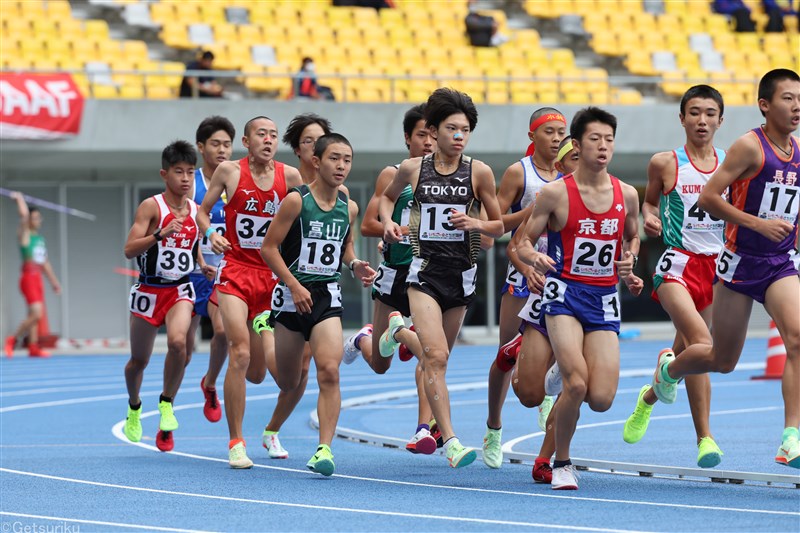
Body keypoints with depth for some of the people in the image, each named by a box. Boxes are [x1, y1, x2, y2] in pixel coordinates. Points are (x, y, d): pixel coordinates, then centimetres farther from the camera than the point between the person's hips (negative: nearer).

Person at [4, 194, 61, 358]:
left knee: (34, 315, 8)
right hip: (28, 277, -8)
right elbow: (24, 215, -21)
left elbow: (45, 262, 23)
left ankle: (33, 347, 10)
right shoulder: (24, 235, -6)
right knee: (36, 314, -15)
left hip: (38, 277, 8)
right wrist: (20, 199, -9)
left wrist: (53, 281, 24)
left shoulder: (40, 238, 17)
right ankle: (13, 340, -2)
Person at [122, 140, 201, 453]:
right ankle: (134, 407, 40)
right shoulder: (151, 207, -10)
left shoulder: (197, 212, 4)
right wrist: (160, 233, -31)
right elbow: (129, 250, -18)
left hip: (181, 290, 2)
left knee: (178, 342, -26)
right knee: (139, 359, 10)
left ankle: (166, 404, -7)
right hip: (149, 290, -2)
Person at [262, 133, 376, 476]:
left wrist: (354, 265, 1)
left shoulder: (349, 208, 3)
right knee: (288, 383, 11)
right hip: (294, 293, -2)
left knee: (329, 371, -18)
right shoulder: (296, 200, -11)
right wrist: (294, 285, -18)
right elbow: (269, 247, -9)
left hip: (327, 296, 2)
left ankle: (324, 449, -17)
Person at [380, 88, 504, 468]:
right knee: (435, 356, -17)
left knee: (438, 356, 15)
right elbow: (387, 197, 20)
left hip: (461, 272, 2)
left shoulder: (479, 172, -3)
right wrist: (388, 222, 1)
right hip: (424, 269, -2)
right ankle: (450, 441, -21)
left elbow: (498, 226, 5)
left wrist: (475, 224, -15)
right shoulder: (413, 169, -1)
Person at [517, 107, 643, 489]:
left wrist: (629, 261, 2)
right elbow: (523, 243, 0)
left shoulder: (626, 195, 4)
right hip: (565, 294, -3)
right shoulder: (555, 193, -6)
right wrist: (534, 257, -23)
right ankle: (561, 463, 2)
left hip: (605, 299, 3)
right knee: (577, 385, -21)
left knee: (601, 399, -8)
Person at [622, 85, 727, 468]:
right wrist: (648, 219, -4)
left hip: (716, 265, 4)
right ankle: (704, 437, -24)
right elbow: (649, 200, 17)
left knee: (686, 351, 13)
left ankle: (649, 396, 48)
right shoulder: (665, 164, 0)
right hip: (677, 263, -4)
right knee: (699, 337, -25)